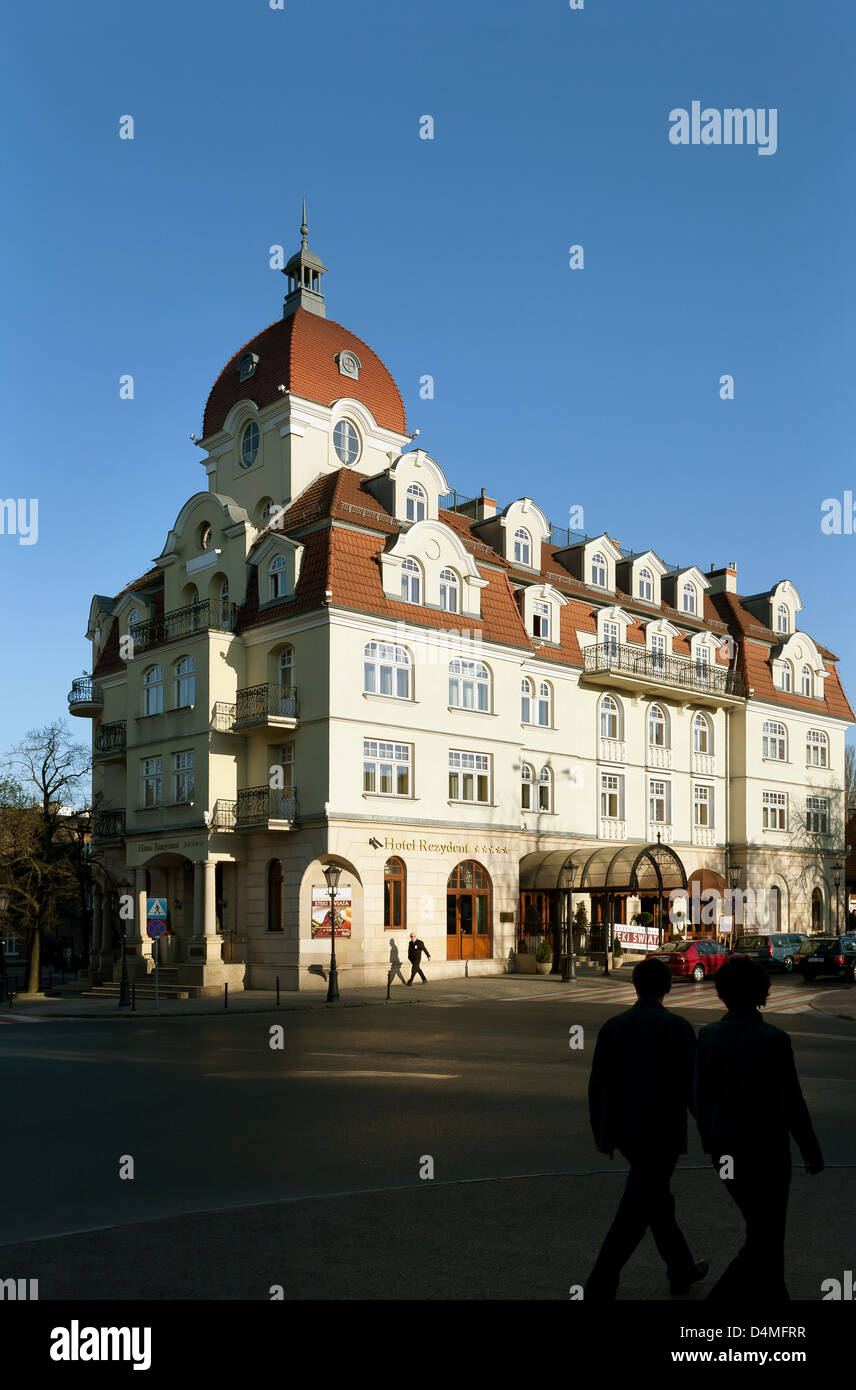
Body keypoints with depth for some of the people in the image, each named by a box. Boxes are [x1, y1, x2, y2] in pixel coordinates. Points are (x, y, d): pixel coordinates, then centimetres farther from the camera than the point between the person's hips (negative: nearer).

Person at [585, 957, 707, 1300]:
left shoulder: (613, 1026, 1)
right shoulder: (677, 1028, -12)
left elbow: (597, 1085, 3)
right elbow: (690, 1085, -13)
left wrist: (601, 1132, 12)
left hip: (624, 1131, 6)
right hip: (661, 1133, -6)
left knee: (657, 1198, 23)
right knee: (635, 1212, 0)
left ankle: (682, 1271, 39)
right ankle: (599, 1288, -4)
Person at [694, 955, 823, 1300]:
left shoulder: (709, 1035, -6)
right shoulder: (774, 1039, -21)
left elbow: (701, 1097, 2)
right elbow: (791, 1105, -16)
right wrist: (812, 1152, -1)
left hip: (726, 1149, 5)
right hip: (766, 1153, -5)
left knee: (763, 1229, 24)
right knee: (764, 1241, 7)